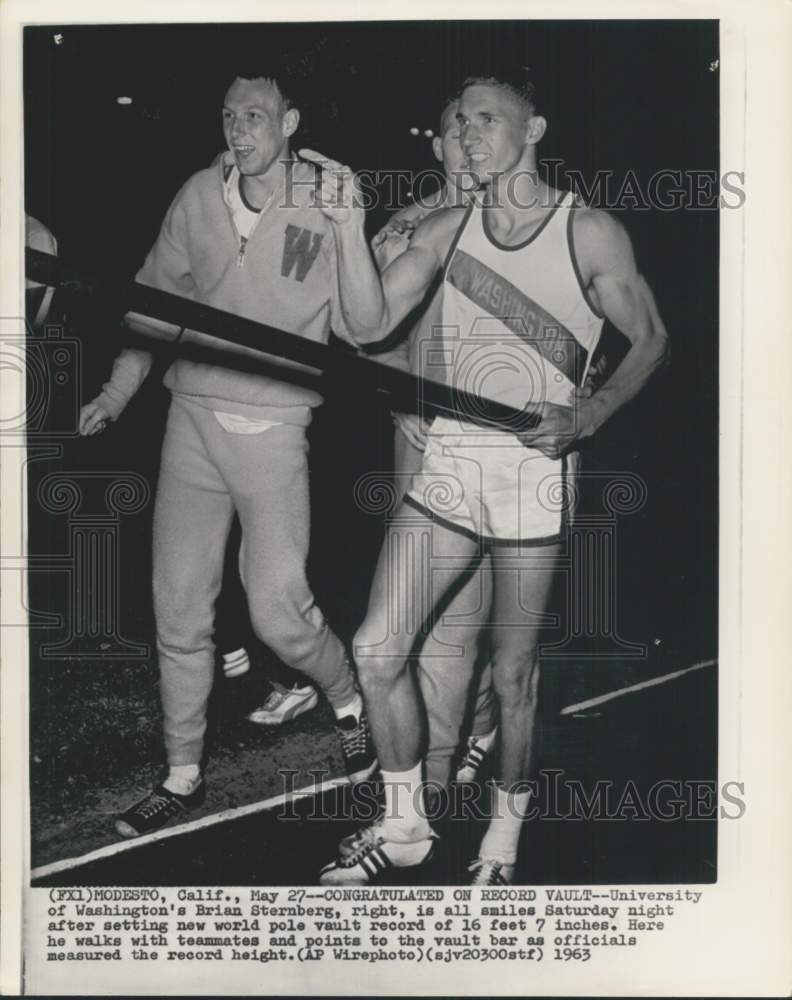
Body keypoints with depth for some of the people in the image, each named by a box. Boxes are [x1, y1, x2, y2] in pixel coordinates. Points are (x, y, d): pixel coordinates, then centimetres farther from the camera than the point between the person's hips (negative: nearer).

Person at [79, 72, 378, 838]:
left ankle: (347, 700, 26)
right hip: (191, 417, 4)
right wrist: (119, 388, 14)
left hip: (272, 428, -4)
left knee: (277, 610, -9)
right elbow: (155, 296, 15)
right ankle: (182, 775, 26)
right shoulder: (199, 195, 4)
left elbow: (361, 328, -12)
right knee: (177, 609, 8)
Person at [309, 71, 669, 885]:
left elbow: (650, 339, 4)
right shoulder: (445, 231, 8)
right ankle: (404, 824, 20)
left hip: (535, 473, -3)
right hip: (447, 464, 4)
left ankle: (503, 840, 29)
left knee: (512, 672, 5)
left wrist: (586, 416, -11)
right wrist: (348, 224, -13)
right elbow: (369, 322, -1)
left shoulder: (590, 233, -1)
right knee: (376, 648, -1)